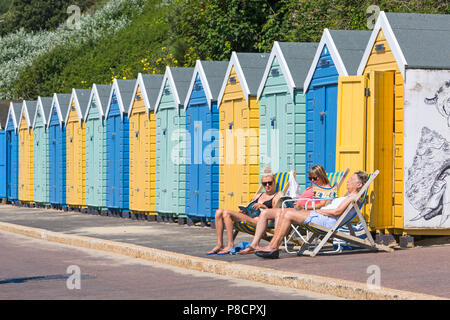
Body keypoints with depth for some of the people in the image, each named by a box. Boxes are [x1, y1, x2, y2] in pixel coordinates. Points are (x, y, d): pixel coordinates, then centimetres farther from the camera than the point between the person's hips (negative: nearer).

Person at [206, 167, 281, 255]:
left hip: (256, 220, -8)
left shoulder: (276, 197, 9)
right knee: (219, 212, -12)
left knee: (226, 213, -26)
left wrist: (263, 207, -18)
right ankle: (219, 245, -17)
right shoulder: (258, 195, 31)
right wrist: (243, 210, 6)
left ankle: (230, 245, -26)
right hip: (246, 214, 8)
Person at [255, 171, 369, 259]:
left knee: (288, 215, -18)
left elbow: (337, 212, -16)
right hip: (320, 215, 10)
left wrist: (319, 210, -8)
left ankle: (273, 248, -15)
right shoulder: (349, 195, 27)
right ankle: (272, 245, -8)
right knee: (285, 214, -1)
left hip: (328, 220, -10)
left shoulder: (354, 197, -5)